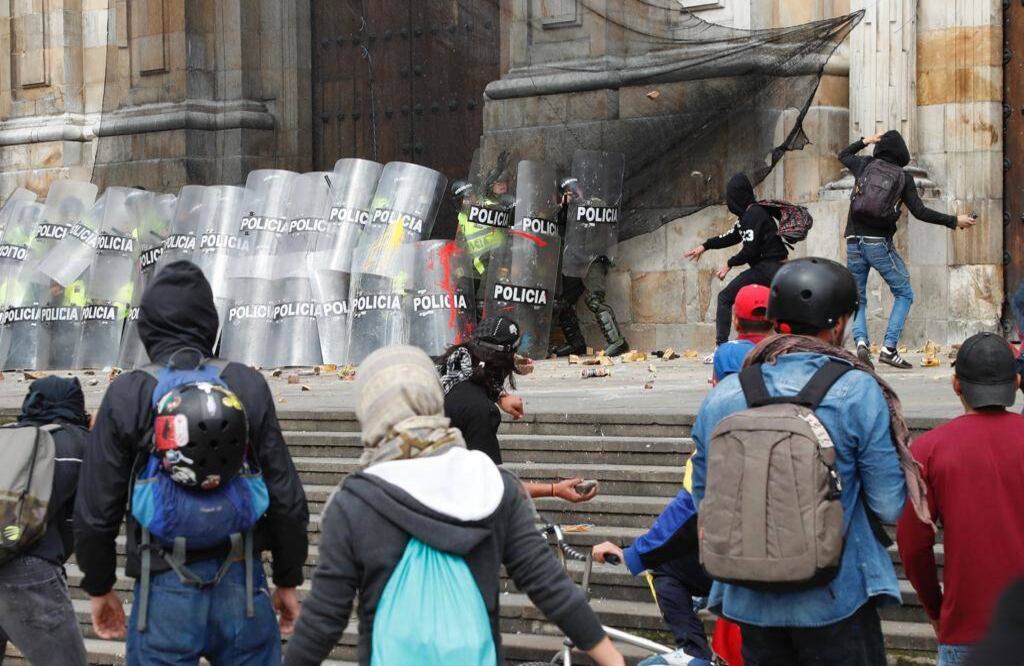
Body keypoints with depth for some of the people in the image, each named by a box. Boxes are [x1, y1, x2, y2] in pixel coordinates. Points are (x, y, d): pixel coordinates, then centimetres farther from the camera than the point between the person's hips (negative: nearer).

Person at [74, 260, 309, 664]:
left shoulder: (126, 395, -4)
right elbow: (286, 496, 1)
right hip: (241, 584, 1)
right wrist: (288, 581, 14)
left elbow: (95, 509, -1)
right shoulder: (248, 386, -1)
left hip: (165, 588, -1)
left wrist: (99, 587, 15)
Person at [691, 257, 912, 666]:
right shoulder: (857, 392, -13)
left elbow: (704, 501, 8)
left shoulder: (721, 398, -1)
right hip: (835, 601, -4)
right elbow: (890, 507, -11)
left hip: (751, 602, 4)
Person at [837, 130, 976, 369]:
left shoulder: (865, 166, 7)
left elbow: (843, 155, 27)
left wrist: (865, 141, 36)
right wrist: (954, 221, 3)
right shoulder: (904, 178, 0)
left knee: (857, 299, 13)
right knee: (904, 294, 9)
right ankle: (889, 347, -6)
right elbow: (920, 212, -4)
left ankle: (861, 340, -12)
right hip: (879, 244, -3)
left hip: (854, 242, 3)